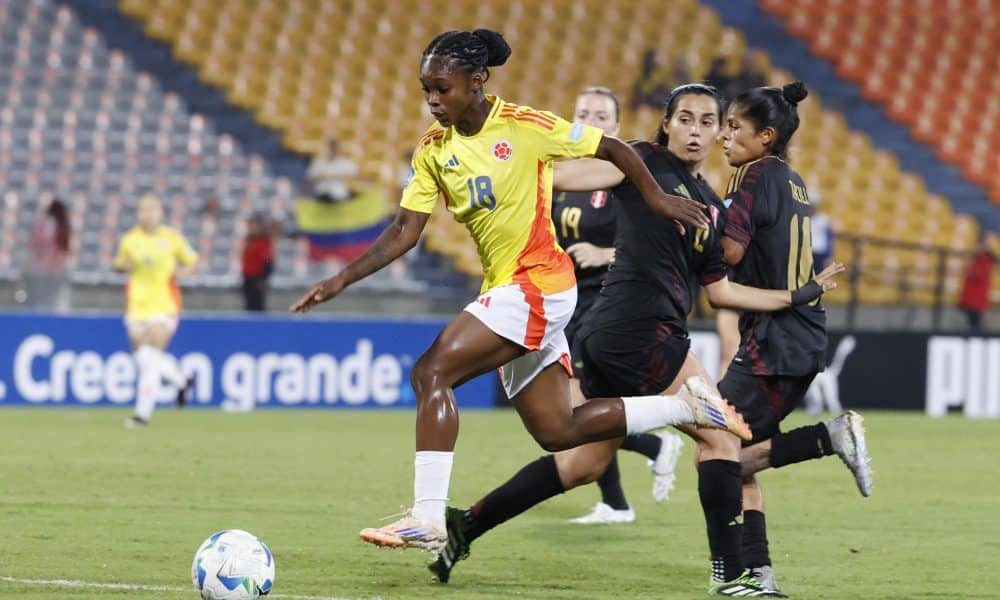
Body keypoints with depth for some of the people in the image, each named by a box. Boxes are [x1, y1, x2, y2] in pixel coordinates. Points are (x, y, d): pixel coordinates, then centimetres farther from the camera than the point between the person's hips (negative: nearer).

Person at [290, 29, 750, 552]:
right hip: (504, 289, 8)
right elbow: (404, 233, 5)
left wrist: (656, 199, 7)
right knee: (556, 433, 10)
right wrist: (341, 280, -5)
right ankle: (683, 405, 24)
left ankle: (427, 518, -23)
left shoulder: (524, 127, -13)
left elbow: (612, 149, -1)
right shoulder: (434, 150, 5)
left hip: (537, 283, -8)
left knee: (430, 373, -21)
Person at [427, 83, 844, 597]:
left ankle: (465, 524, 16)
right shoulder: (645, 162, -2)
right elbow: (561, 176, -12)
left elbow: (720, 289, 22)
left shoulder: (711, 205, 20)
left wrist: (799, 295, 21)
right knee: (720, 436, -6)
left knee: (586, 462, 13)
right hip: (639, 328, -9)